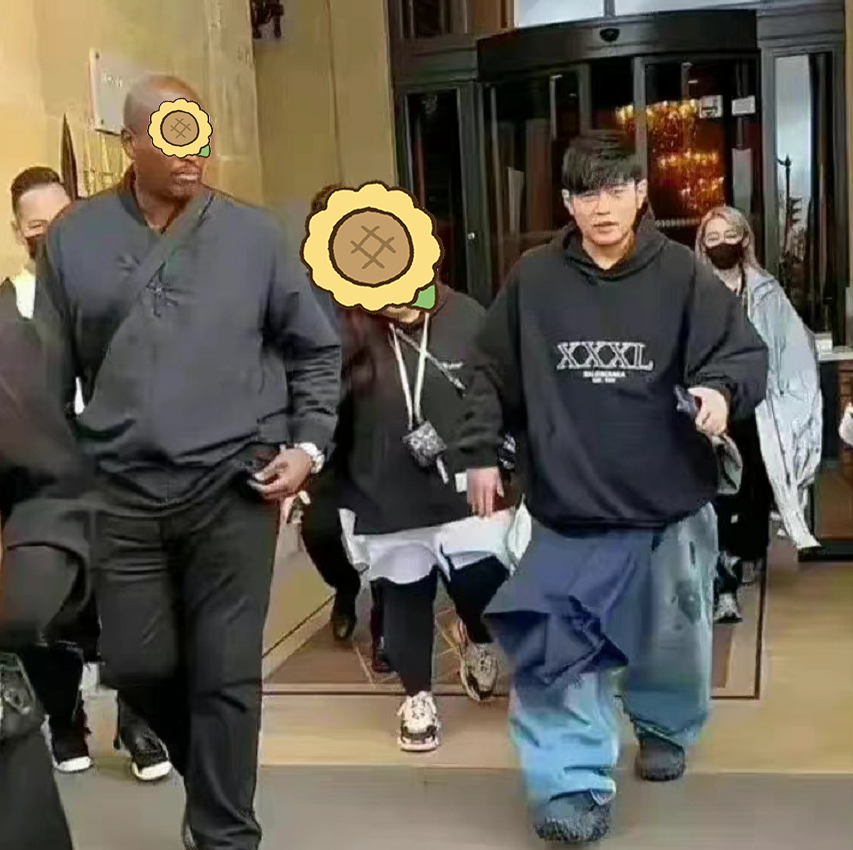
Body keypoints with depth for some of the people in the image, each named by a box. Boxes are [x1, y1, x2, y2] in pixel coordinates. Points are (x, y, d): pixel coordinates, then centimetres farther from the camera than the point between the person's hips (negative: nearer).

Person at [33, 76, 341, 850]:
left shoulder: (251, 233, 2)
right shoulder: (74, 239, 4)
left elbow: (315, 348, 8)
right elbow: (51, 373, 7)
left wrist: (308, 443, -2)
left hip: (235, 488, -1)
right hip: (121, 493, 2)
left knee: (225, 674, 3)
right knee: (137, 665, 10)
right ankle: (211, 775, 40)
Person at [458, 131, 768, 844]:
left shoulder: (683, 274, -6)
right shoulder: (533, 279, -2)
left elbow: (745, 352, -6)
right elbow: (492, 374, 7)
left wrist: (722, 390, -27)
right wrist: (481, 452, 3)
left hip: (669, 504, 0)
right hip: (568, 507, 0)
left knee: (671, 639, 19)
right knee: (558, 648, -4)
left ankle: (665, 730, 48)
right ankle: (576, 785, 9)